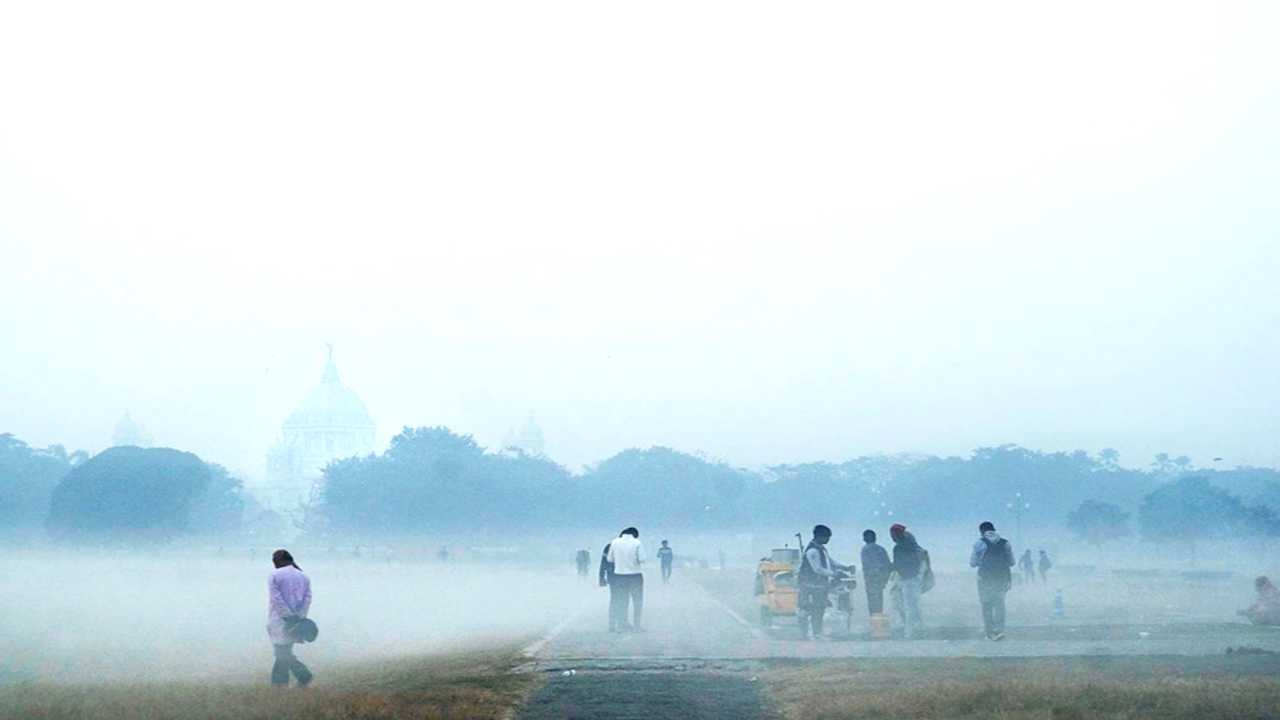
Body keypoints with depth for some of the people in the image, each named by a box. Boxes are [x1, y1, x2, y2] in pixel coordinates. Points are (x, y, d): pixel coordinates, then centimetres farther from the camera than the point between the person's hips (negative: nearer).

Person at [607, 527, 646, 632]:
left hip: (619, 575, 2)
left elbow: (610, 559, 2)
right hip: (635, 575, -2)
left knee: (621, 602, 13)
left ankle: (620, 626, 14)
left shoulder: (615, 542, -2)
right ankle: (637, 626, 8)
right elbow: (641, 559, -14)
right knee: (637, 602, 9)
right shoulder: (637, 543, -10)